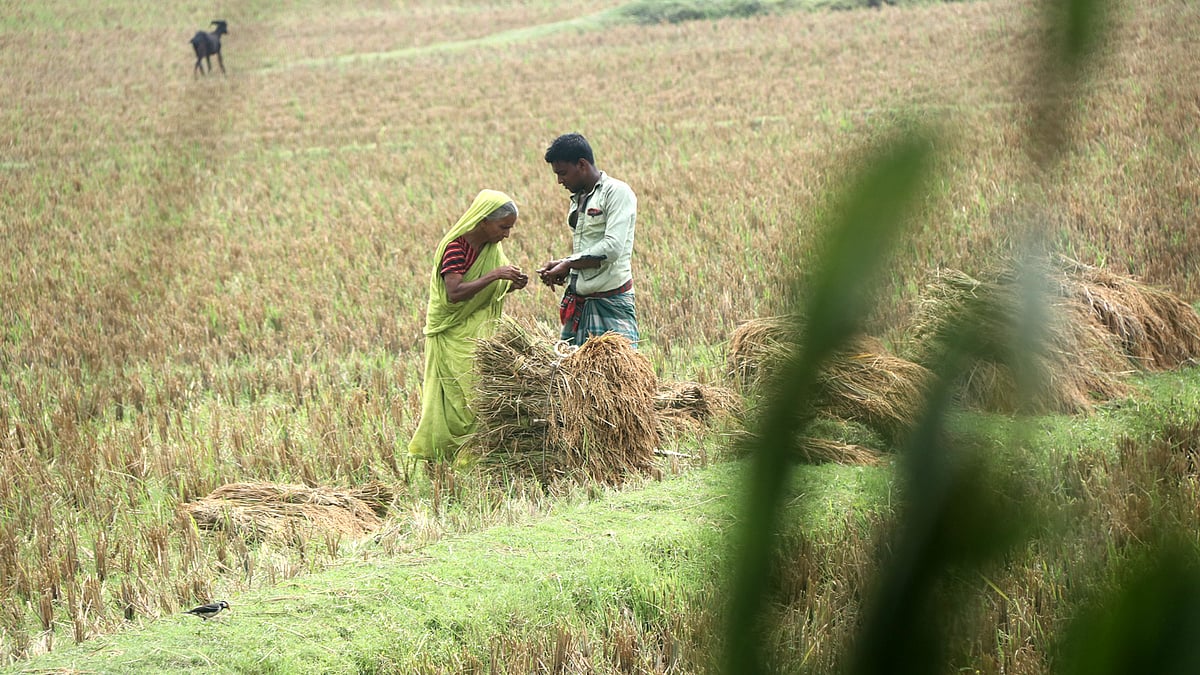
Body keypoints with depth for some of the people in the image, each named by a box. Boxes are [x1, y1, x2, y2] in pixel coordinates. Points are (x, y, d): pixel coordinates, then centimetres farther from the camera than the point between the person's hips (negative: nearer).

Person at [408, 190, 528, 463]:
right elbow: (454, 293, -29)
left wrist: (512, 285, -7)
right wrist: (494, 275, -33)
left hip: (480, 332, 8)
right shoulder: (455, 247, -19)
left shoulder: (493, 247, 5)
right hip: (453, 335, -7)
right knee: (461, 397, -8)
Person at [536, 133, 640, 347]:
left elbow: (612, 248, -18)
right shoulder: (578, 199, 18)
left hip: (611, 304, -8)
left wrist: (567, 264, -11)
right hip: (578, 303, 8)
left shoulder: (617, 192, -8)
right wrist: (561, 267, 1)